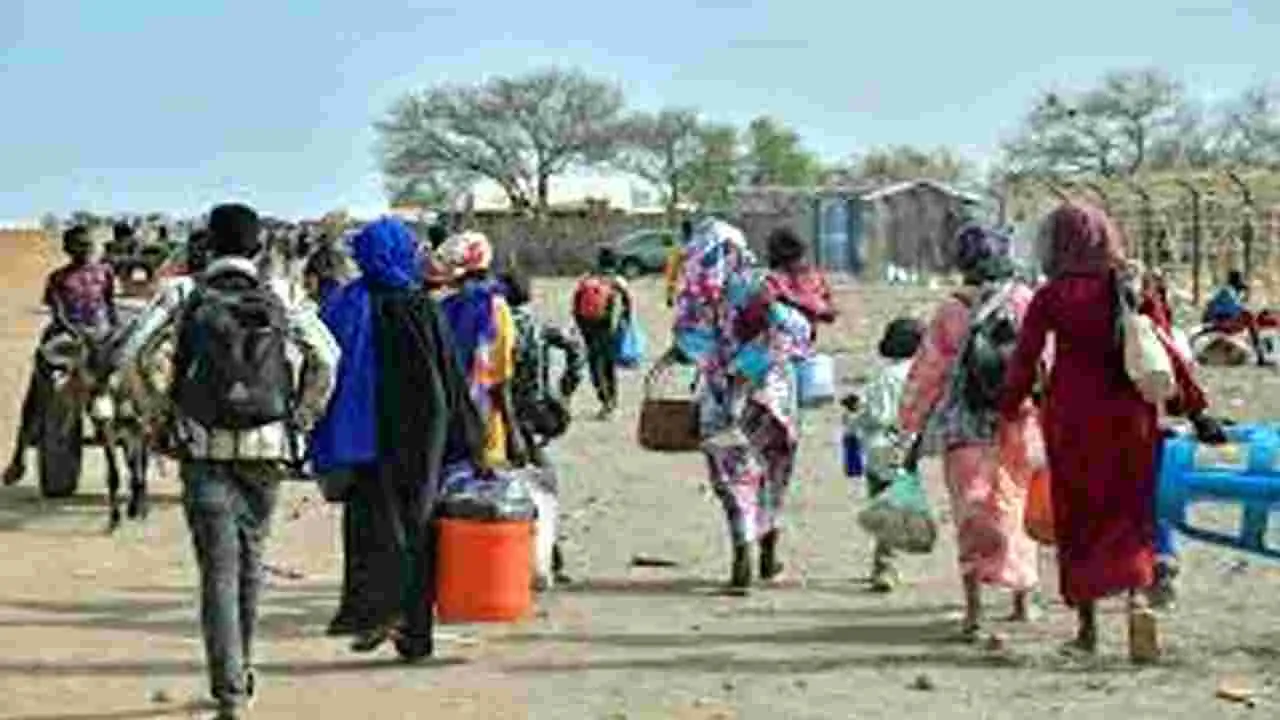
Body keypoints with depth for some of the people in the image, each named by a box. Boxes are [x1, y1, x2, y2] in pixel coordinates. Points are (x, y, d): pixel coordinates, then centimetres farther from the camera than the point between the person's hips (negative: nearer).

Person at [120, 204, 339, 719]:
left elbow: (132, 358, -8)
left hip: (205, 451, -2)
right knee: (250, 558, 19)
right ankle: (242, 671, 32)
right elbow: (326, 359, -5)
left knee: (219, 568, -2)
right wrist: (302, 415, 5)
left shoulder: (189, 305, -1)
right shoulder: (281, 306, 4)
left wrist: (156, 414, 3)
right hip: (267, 452, 2)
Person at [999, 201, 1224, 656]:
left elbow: (1024, 360, -4)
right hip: (1128, 412, 2)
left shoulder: (1052, 296, -5)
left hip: (1072, 415, -1)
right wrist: (1195, 409, 4)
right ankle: (1137, 593, -10)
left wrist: (1010, 408, 10)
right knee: (1131, 513, 11)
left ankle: (1087, 626, 12)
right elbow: (1165, 353, 0)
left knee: (1078, 518, 9)